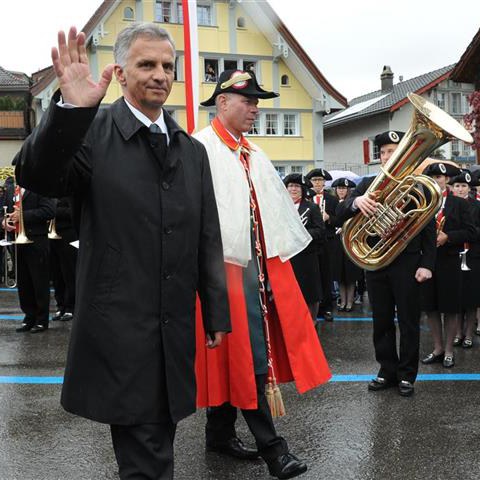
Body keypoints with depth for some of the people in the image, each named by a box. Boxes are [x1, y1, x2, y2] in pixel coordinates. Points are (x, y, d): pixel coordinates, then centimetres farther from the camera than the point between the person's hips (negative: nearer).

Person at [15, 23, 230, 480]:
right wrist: (70, 109, -36)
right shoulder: (93, 132, -3)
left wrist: (217, 314, 12)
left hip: (176, 331, 5)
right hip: (120, 330, -4)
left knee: (158, 443, 17)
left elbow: (208, 240, 13)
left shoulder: (193, 151, 12)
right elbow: (37, 177, -20)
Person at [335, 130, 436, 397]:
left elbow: (429, 229, -1)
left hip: (407, 263, -3)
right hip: (375, 263, 3)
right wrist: (355, 202, -24)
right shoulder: (368, 184, 6)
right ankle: (387, 370, 25)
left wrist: (426, 264, -9)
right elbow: (340, 215, -3)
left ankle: (407, 375, 19)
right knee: (382, 322, 11)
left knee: (408, 322, 6)